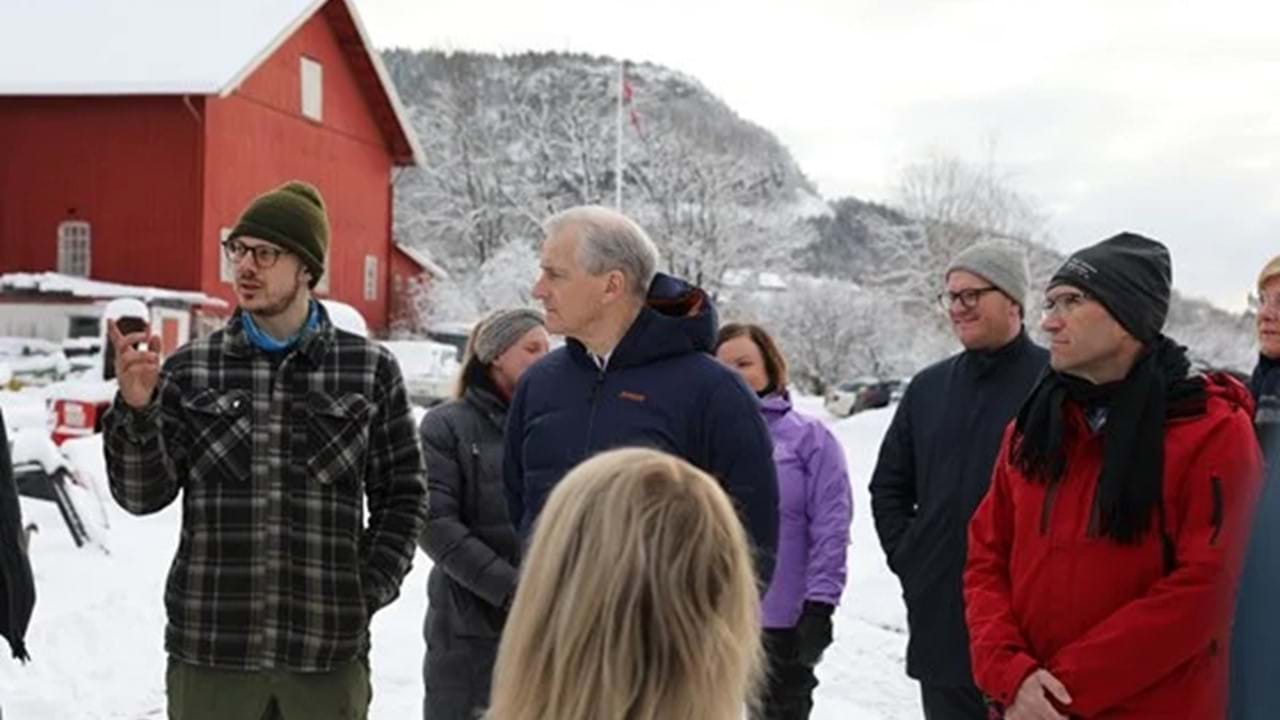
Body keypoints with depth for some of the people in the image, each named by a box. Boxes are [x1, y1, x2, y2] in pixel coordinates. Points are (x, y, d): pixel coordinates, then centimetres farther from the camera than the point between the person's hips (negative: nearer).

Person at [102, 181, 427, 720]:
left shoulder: (370, 370, 3)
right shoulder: (190, 369, 4)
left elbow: (402, 493, 9)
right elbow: (143, 495, 2)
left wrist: (373, 589, -1)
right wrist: (135, 409, -14)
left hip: (328, 654, 0)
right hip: (209, 650, 1)